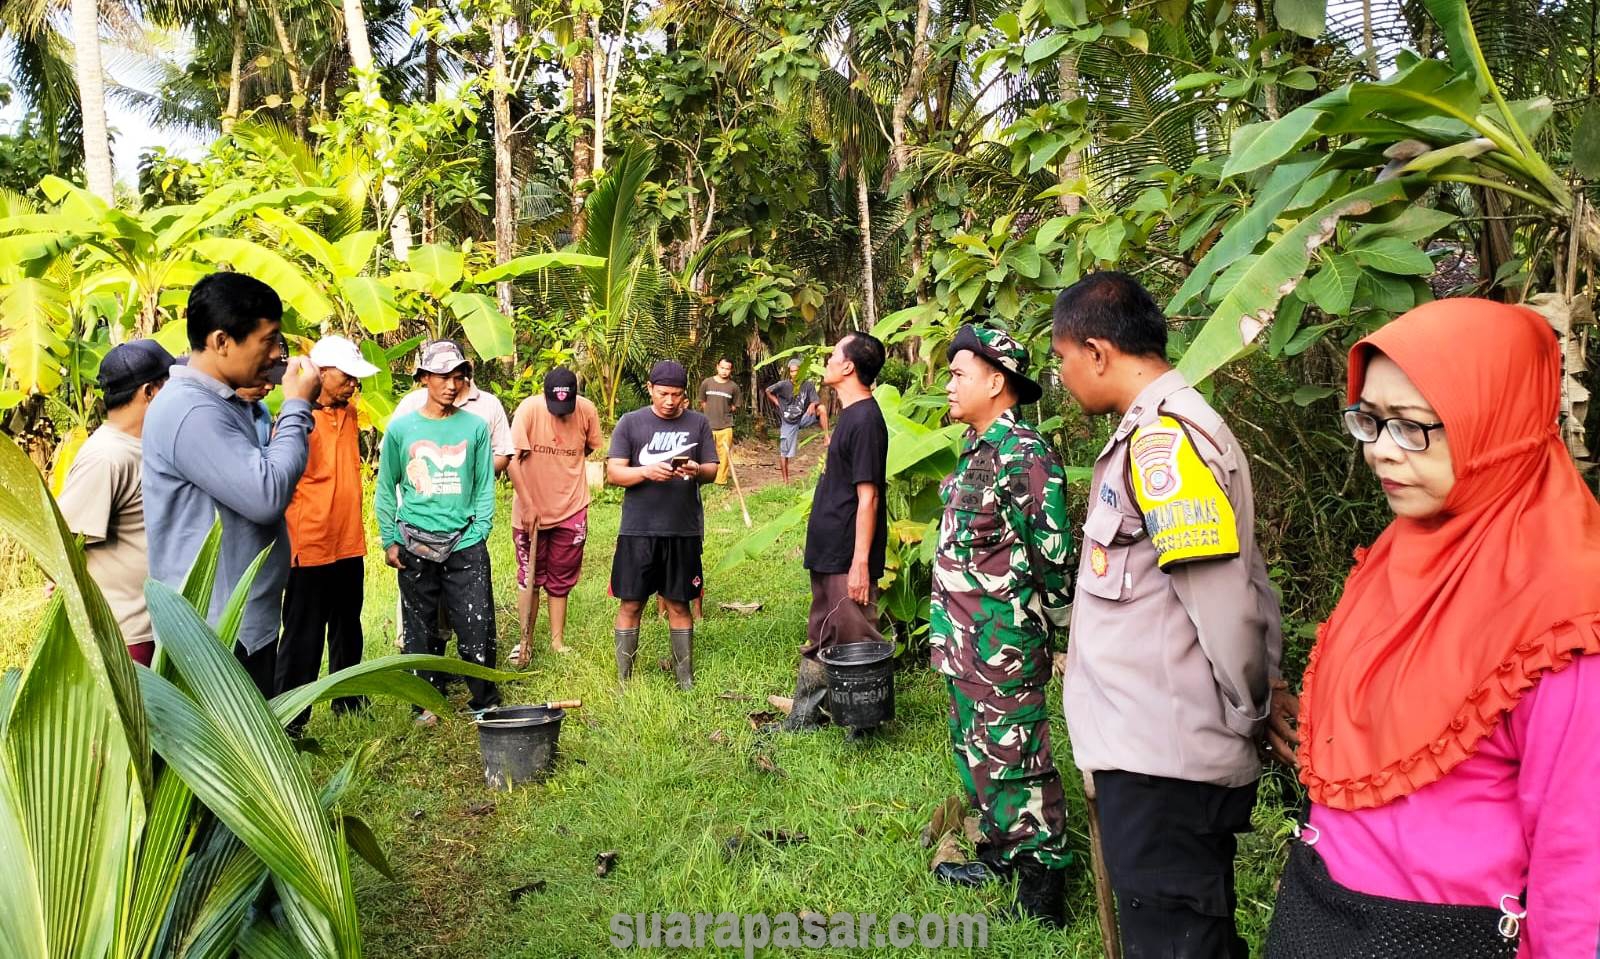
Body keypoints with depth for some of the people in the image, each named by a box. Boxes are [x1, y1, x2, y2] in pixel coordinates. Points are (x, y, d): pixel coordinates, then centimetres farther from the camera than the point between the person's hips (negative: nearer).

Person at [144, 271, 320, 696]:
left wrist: (295, 408, 8)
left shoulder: (225, 402, 13)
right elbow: (267, 495, -27)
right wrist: (297, 406, -16)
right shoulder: (190, 411, -21)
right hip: (218, 631, -10)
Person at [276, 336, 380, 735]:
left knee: (347, 628, 18)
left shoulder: (350, 413, 9)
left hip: (350, 545, 7)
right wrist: (291, 545, -17)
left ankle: (347, 698, 32)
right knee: (304, 637, 2)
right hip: (310, 548, -7)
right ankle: (289, 717, 12)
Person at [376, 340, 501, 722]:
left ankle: (485, 703, 14)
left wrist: (478, 533, -2)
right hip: (415, 545, 1)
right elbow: (387, 489, 7)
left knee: (476, 629, -2)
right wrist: (389, 541, 3)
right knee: (420, 629, 10)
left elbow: (485, 488, 5)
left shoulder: (475, 426, 3)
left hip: (465, 544, 0)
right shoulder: (401, 428, 2)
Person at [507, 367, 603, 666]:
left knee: (560, 581, 13)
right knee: (529, 579, 9)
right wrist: (527, 505, -20)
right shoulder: (529, 409, -18)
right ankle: (525, 643, 19)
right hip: (531, 510, -2)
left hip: (571, 510, 2)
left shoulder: (587, 411, -10)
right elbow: (512, 459, -18)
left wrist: (564, 464, 1)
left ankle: (558, 641, 23)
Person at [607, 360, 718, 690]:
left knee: (678, 605, 9)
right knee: (631, 604, 4)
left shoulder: (698, 423, 6)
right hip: (638, 530, -1)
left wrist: (697, 471, -18)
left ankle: (685, 678, 19)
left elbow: (712, 470, 6)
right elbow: (613, 473, -3)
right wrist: (646, 471, -21)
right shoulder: (630, 423, 2)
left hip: (684, 530, 1)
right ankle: (623, 679, 16)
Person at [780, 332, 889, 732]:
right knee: (820, 641, 17)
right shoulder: (850, 414, 12)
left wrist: (860, 563, -22)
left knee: (855, 645, 0)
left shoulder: (865, 419, -17)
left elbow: (868, 496, -21)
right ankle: (802, 720, 28)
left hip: (848, 559, -10)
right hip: (829, 553, 10)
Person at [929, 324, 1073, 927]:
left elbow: (1053, 554, -19)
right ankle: (1000, 854, 37)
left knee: (1014, 762, -1)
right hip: (964, 640, 10)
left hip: (1003, 644, -10)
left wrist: (1048, 624, -10)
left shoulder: (1024, 454, -18)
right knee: (976, 755, 21)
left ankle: (1042, 892, 11)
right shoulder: (977, 449, 12)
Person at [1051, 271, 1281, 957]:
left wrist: (1248, 717, -6)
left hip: (1162, 764, -10)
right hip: (1157, 751, 10)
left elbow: (1225, 606, -20)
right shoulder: (1159, 430, 12)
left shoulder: (1163, 438, -18)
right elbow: (1251, 589, 14)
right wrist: (1255, 710, 15)